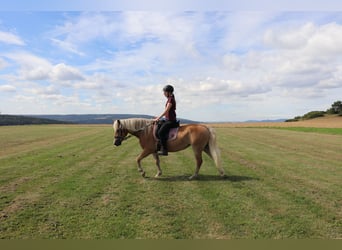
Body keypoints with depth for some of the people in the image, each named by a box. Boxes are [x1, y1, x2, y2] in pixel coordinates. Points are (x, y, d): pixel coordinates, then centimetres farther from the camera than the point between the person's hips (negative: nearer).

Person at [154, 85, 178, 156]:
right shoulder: (169, 99, 17)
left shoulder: (171, 100, -13)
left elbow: (166, 111, -18)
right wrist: (159, 117, 15)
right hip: (168, 120, 11)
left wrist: (158, 118, -15)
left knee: (161, 132, -22)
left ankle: (164, 150, -21)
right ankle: (160, 147, 19)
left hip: (171, 121, -11)